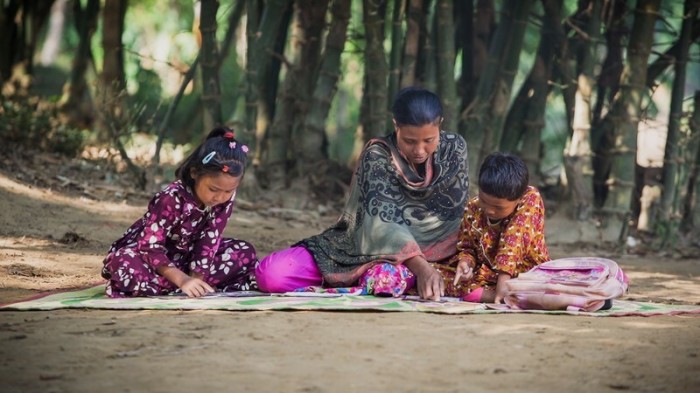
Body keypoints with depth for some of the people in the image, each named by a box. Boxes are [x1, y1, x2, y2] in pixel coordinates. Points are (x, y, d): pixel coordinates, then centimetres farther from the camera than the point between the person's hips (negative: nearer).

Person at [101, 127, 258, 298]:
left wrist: (196, 278, -29)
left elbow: (210, 241, -16)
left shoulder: (225, 198, -15)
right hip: (147, 252, -6)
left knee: (245, 252, -9)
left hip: (186, 256, 6)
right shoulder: (171, 199, -29)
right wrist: (183, 280, -43)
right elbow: (150, 247, -32)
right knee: (125, 264, -39)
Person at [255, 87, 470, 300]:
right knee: (271, 274, -23)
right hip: (361, 250, -1)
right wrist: (420, 266, -46)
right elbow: (382, 221, -31)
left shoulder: (454, 149, -6)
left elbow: (457, 217, -6)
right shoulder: (377, 156, -17)